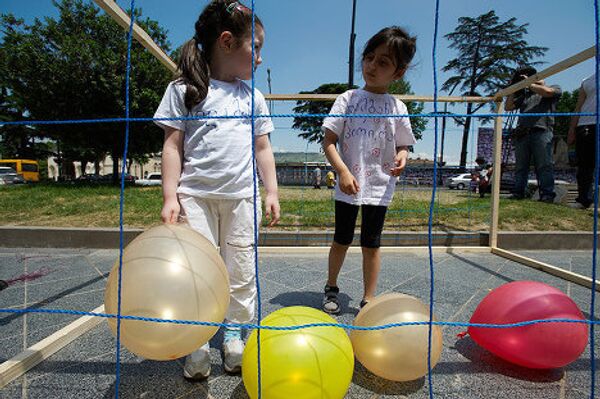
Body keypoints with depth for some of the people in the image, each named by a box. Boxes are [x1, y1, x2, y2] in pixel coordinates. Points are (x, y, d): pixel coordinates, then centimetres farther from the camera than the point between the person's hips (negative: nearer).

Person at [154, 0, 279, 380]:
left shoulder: (254, 97, 13)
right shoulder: (184, 89, 3)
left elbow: (263, 148, 13)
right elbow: (173, 145, 0)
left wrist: (272, 192, 6)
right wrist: (170, 196, -8)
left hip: (243, 195, 3)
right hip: (196, 195, -2)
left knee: (242, 270, 7)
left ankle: (235, 336, 25)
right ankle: (197, 345, 18)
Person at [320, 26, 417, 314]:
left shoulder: (397, 107, 5)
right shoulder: (348, 99, 0)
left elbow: (403, 145, 13)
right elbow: (329, 141, -5)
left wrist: (402, 157, -12)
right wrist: (343, 172, -18)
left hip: (380, 187, 1)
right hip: (348, 185, -1)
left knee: (371, 244, 8)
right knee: (342, 240, 12)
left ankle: (368, 299, 23)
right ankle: (331, 288, 35)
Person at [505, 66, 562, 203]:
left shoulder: (554, 89, 19)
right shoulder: (525, 95, 30)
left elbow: (546, 91, -4)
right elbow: (508, 107, 23)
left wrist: (529, 83, 9)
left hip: (541, 131, -4)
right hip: (522, 133, 4)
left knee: (544, 165, -10)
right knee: (520, 166, 0)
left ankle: (547, 194, -12)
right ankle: (518, 193, 0)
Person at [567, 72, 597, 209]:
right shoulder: (587, 82, 21)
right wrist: (572, 130, 7)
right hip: (585, 126, 3)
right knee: (584, 166, 1)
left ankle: (585, 200, -5)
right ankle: (584, 200, 4)